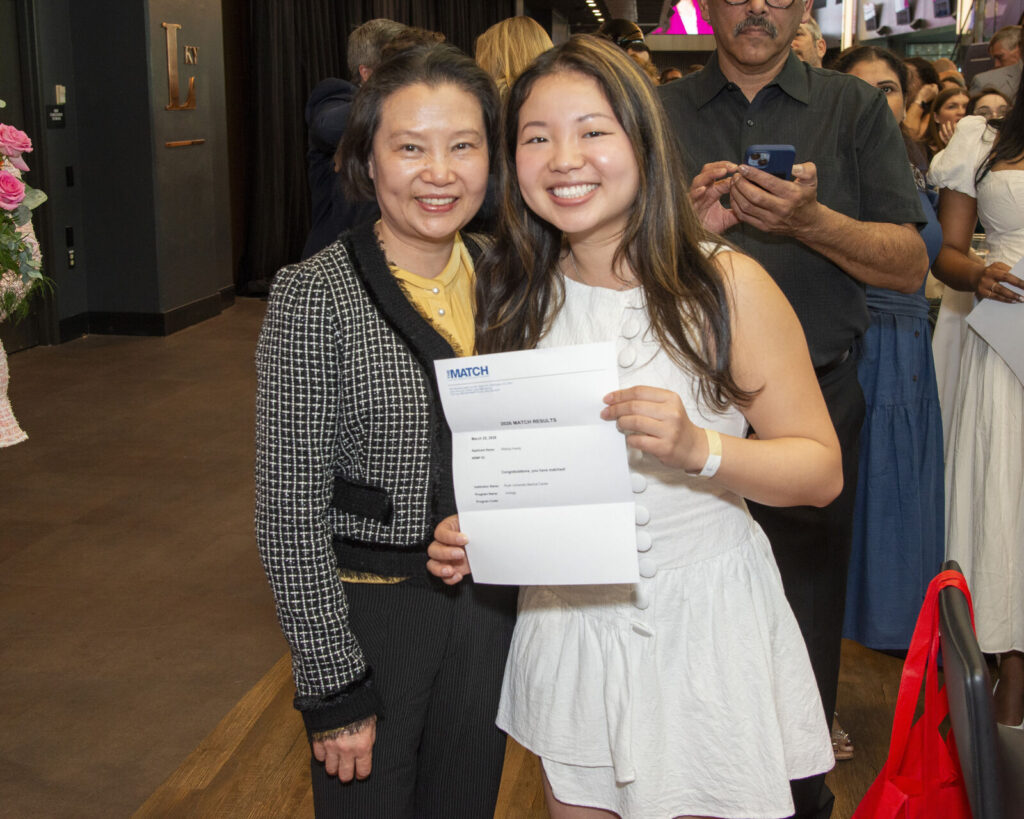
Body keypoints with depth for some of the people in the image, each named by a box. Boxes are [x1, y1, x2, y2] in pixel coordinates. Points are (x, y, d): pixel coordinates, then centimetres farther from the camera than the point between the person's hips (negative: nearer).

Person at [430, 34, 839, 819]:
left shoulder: (726, 283, -13)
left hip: (703, 620, -3)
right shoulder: (515, 296, 0)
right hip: (566, 619, 4)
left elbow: (822, 468, -12)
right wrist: (468, 528, -7)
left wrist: (698, 448, -29)